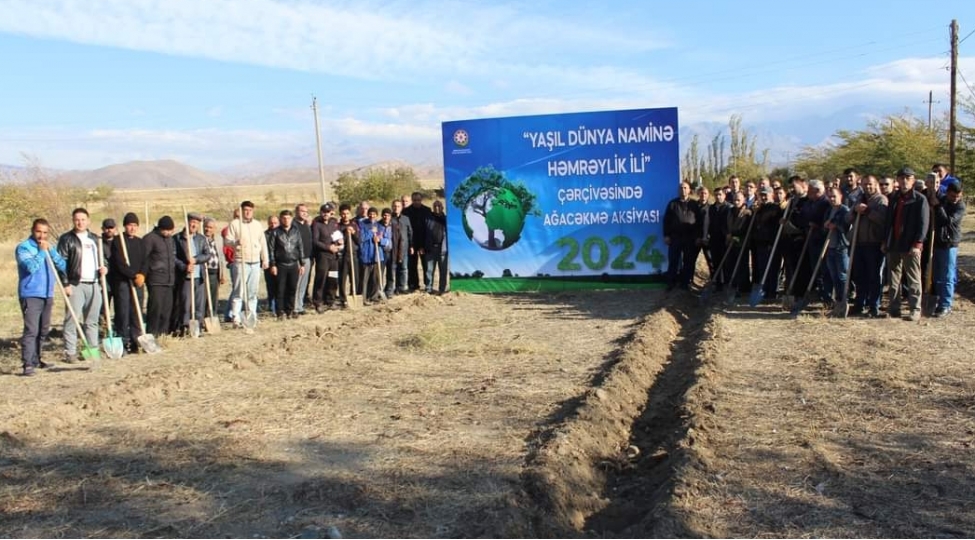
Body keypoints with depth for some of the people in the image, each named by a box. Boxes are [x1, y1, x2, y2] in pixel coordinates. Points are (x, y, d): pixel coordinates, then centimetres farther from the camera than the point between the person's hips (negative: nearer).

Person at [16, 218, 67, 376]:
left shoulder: (49, 246, 14)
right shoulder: (23, 247, -5)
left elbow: (63, 266, 4)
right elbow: (31, 267, -20)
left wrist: (51, 250, -6)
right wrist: (42, 251, -14)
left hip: (47, 295, 7)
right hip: (30, 295, -7)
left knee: (43, 330, 12)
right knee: (31, 330, -14)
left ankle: (35, 360, 23)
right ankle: (27, 364, -15)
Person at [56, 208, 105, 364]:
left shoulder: (95, 239, 16)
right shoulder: (66, 239, -1)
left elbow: (102, 257, 26)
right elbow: (61, 263, -6)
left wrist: (104, 267, 3)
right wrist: (66, 283, -13)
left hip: (94, 285, 5)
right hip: (75, 285, -5)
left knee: (92, 320, 10)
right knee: (72, 319, -7)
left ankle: (93, 350, 17)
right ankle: (70, 352, -4)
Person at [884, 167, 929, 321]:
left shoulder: (920, 199, -2)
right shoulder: (894, 200, 16)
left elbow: (923, 223, -8)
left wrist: (917, 243, -15)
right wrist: (885, 242, 12)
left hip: (911, 247, -6)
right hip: (893, 246, 6)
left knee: (913, 280, -1)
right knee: (894, 279, 9)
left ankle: (915, 309, 4)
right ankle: (894, 308, 15)